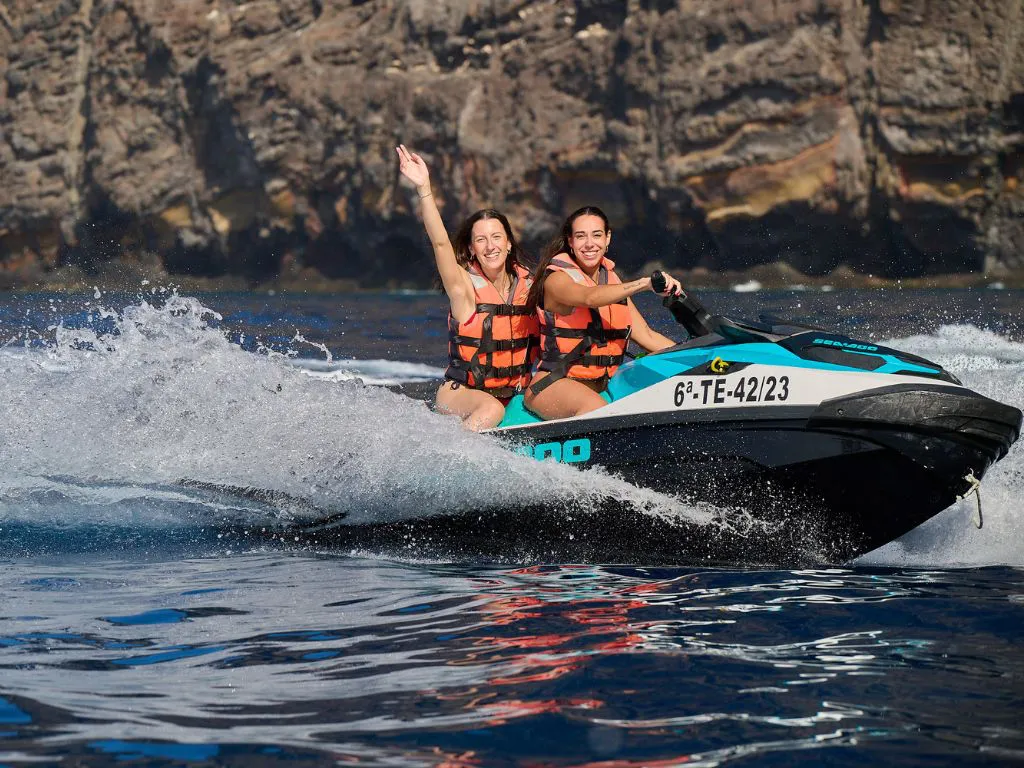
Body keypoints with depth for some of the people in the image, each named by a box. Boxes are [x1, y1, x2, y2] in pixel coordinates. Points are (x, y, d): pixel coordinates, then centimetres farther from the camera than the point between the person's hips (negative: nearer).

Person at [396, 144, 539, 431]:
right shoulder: (465, 286, -8)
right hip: (460, 394, -7)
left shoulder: (528, 284, 5)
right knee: (491, 409, -35)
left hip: (514, 395, 7)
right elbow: (440, 242, -23)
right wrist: (424, 187, -33)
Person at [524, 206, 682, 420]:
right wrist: (644, 283, -42)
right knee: (596, 408, -39)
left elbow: (646, 336, 16)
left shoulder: (612, 281, 15)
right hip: (554, 385, -7)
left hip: (602, 387, 7)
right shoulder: (556, 279, -7)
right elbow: (590, 298, -30)